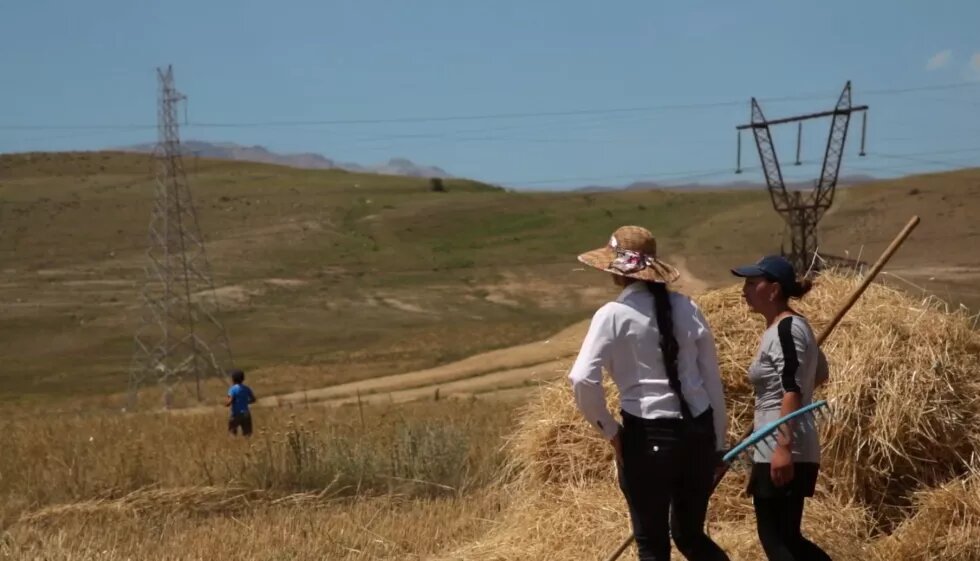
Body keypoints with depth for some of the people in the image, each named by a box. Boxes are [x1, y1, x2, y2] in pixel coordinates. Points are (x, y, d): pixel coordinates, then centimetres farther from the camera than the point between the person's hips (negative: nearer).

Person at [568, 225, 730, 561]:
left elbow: (582, 380, -18)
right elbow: (712, 377, 9)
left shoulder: (614, 314, -9)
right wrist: (718, 441, 17)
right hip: (698, 431, 5)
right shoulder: (686, 307, 5)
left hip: (647, 436, -5)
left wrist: (608, 429, -3)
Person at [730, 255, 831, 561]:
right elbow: (819, 373, 29)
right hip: (775, 451, 10)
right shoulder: (788, 327, 16)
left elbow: (793, 390, -22)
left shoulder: (786, 329, -13)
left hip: (783, 454, -10)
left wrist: (784, 447, -28)